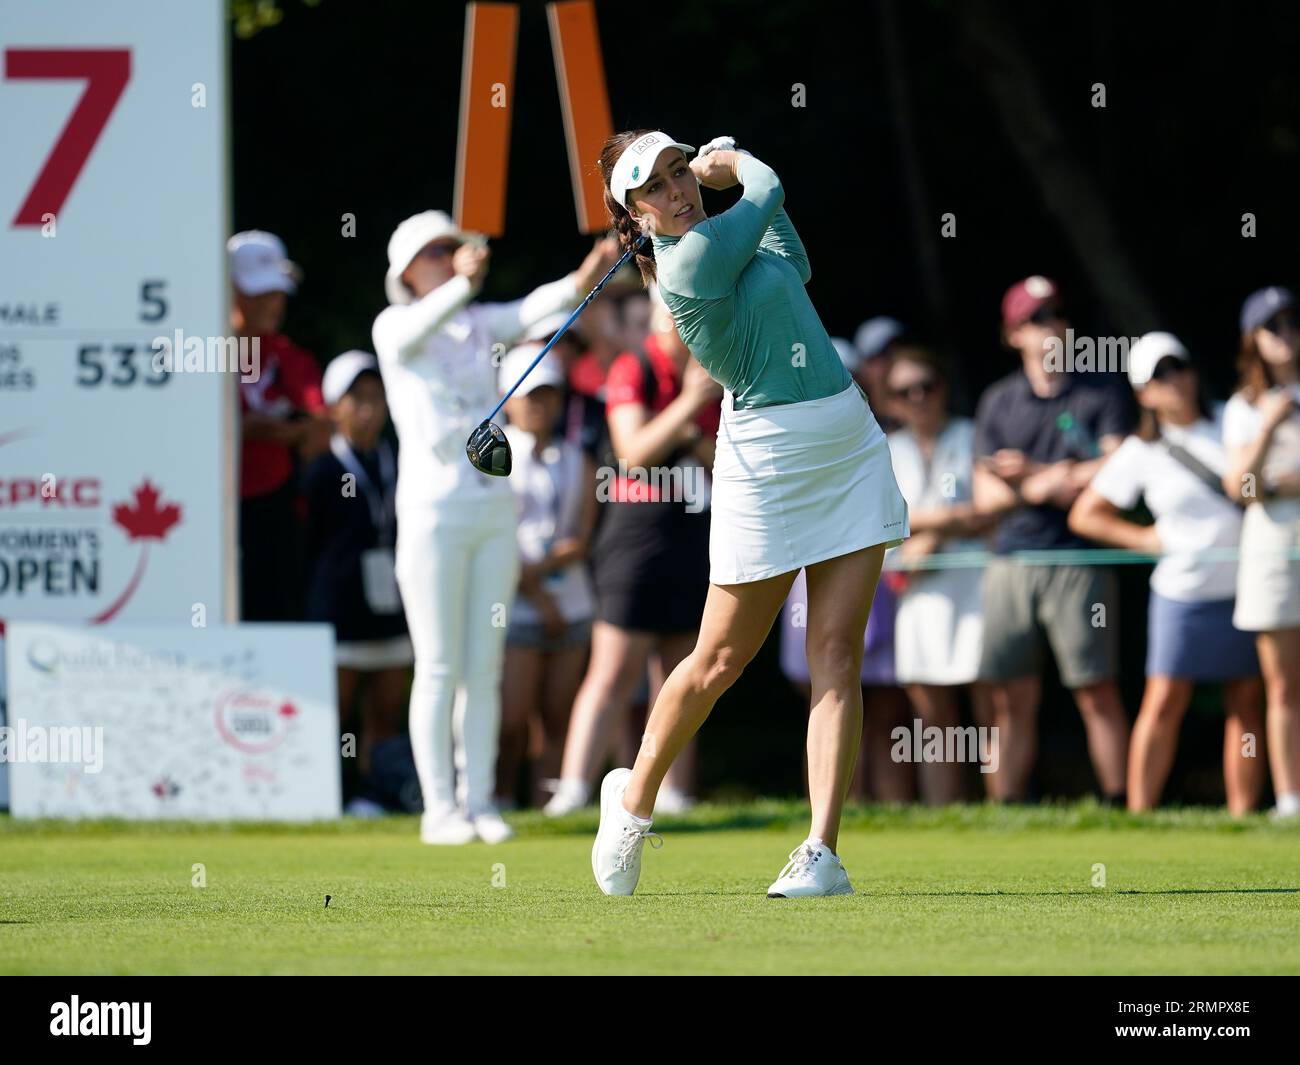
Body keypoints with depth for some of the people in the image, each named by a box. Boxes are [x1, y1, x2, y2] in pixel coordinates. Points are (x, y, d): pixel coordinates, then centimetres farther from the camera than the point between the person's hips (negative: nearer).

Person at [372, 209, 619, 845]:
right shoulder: (394, 328, -3)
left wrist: (582, 281, -32)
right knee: (439, 669, -4)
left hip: (493, 511, 5)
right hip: (432, 512, -5)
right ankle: (439, 809, -1)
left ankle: (480, 802, 8)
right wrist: (463, 283, -48)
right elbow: (422, 324, -27)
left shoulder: (480, 325, 10)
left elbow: (530, 312, -10)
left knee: (484, 669, 5)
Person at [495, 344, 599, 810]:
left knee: (556, 719, 1)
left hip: (570, 601, 4)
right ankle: (501, 800, 2)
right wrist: (535, 591, -8)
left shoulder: (577, 463, 13)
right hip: (516, 608, -4)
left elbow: (581, 539, 5)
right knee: (513, 719, -10)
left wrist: (542, 567, -12)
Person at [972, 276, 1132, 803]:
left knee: (1097, 694, -6)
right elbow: (985, 495, 9)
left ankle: (1116, 804, -6)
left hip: (1079, 560, -3)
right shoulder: (998, 401, 15)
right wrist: (1040, 487, -9)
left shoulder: (1099, 395, 6)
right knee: (1012, 700, 2)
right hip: (1010, 559, 3)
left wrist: (1029, 472, -4)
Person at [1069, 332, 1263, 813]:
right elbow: (1085, 514, 5)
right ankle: (1139, 814, -3)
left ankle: (1242, 815, 4)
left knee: (1246, 702, 2)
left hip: (1247, 587, 2)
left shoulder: (1232, 421, 4)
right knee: (1164, 702, -5)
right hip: (1184, 590, -2)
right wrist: (1145, 538, 0)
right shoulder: (1139, 454, -1)